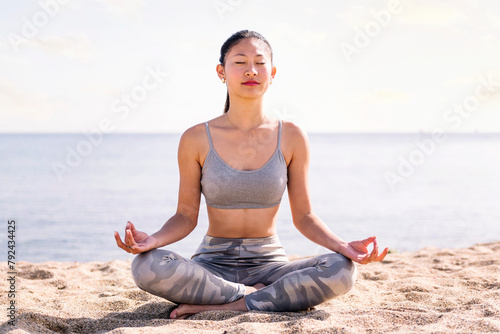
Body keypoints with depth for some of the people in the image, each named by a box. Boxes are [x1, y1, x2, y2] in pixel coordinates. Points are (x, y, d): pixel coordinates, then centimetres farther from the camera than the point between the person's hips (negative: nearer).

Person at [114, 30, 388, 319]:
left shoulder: (291, 138, 0)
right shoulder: (196, 139, -2)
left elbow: (303, 215, 4)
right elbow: (186, 216, 1)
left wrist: (344, 246, -14)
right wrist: (152, 240, -20)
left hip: (269, 264, 1)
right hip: (213, 265, -1)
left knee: (342, 270, -28)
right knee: (146, 266, -32)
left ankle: (221, 307, -21)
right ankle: (253, 296, -16)